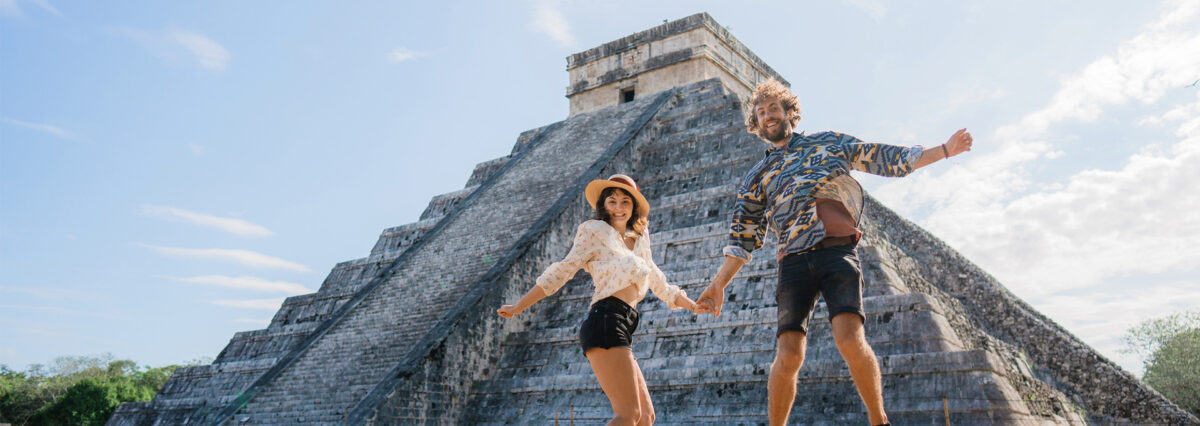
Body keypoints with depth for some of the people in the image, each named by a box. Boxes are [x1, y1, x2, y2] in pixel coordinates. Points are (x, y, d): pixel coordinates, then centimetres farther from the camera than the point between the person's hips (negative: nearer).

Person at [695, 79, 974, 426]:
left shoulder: (829, 142, 21)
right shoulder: (757, 176, 21)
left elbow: (888, 158, 19)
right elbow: (744, 238, 18)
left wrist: (944, 150, 12)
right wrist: (719, 283, 9)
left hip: (838, 252, -1)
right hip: (794, 261, 1)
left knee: (850, 338, -21)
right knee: (788, 355, -12)